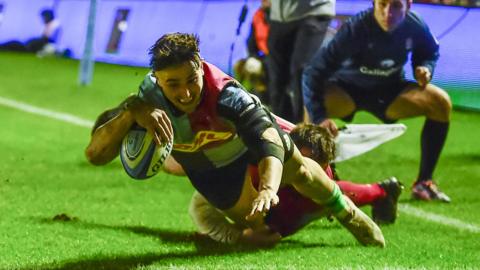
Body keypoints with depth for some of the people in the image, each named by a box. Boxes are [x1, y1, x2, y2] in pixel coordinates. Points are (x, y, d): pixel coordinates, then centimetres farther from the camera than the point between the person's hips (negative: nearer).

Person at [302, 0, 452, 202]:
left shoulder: (415, 26, -20)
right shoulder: (355, 28, -33)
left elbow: (428, 53, 6)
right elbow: (314, 72, -36)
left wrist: (425, 68, -18)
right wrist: (318, 116, -48)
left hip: (390, 90, 4)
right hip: (347, 89, -4)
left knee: (441, 102, -17)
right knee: (312, 108, -36)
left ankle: (423, 183, -6)